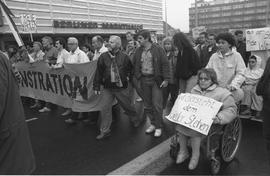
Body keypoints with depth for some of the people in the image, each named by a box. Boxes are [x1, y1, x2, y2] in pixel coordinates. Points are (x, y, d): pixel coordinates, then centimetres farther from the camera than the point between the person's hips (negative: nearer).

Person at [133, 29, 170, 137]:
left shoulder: (158, 49, -5)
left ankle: (158, 127, 12)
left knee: (157, 105, -2)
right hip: (144, 80, 5)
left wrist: (166, 79, -10)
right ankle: (153, 124, 26)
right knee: (147, 105, 10)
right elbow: (135, 65, 16)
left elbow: (165, 64, -5)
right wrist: (136, 78, 9)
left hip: (156, 80, -4)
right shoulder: (138, 51, 9)